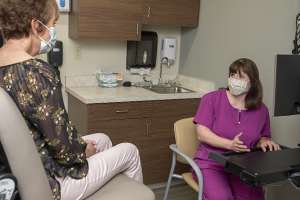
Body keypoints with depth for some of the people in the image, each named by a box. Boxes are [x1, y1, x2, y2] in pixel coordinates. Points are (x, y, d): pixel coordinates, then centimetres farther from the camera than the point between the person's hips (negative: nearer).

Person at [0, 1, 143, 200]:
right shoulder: (39, 73, -30)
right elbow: (63, 148, -25)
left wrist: (77, 140, 8)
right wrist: (83, 150, -4)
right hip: (50, 183, -9)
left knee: (102, 139, 27)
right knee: (130, 151, 11)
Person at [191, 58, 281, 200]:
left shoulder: (261, 109, 7)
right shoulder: (212, 99, -4)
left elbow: (262, 136, 22)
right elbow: (201, 133, -10)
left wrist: (263, 142, -3)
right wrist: (230, 144, -23)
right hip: (211, 163, -3)